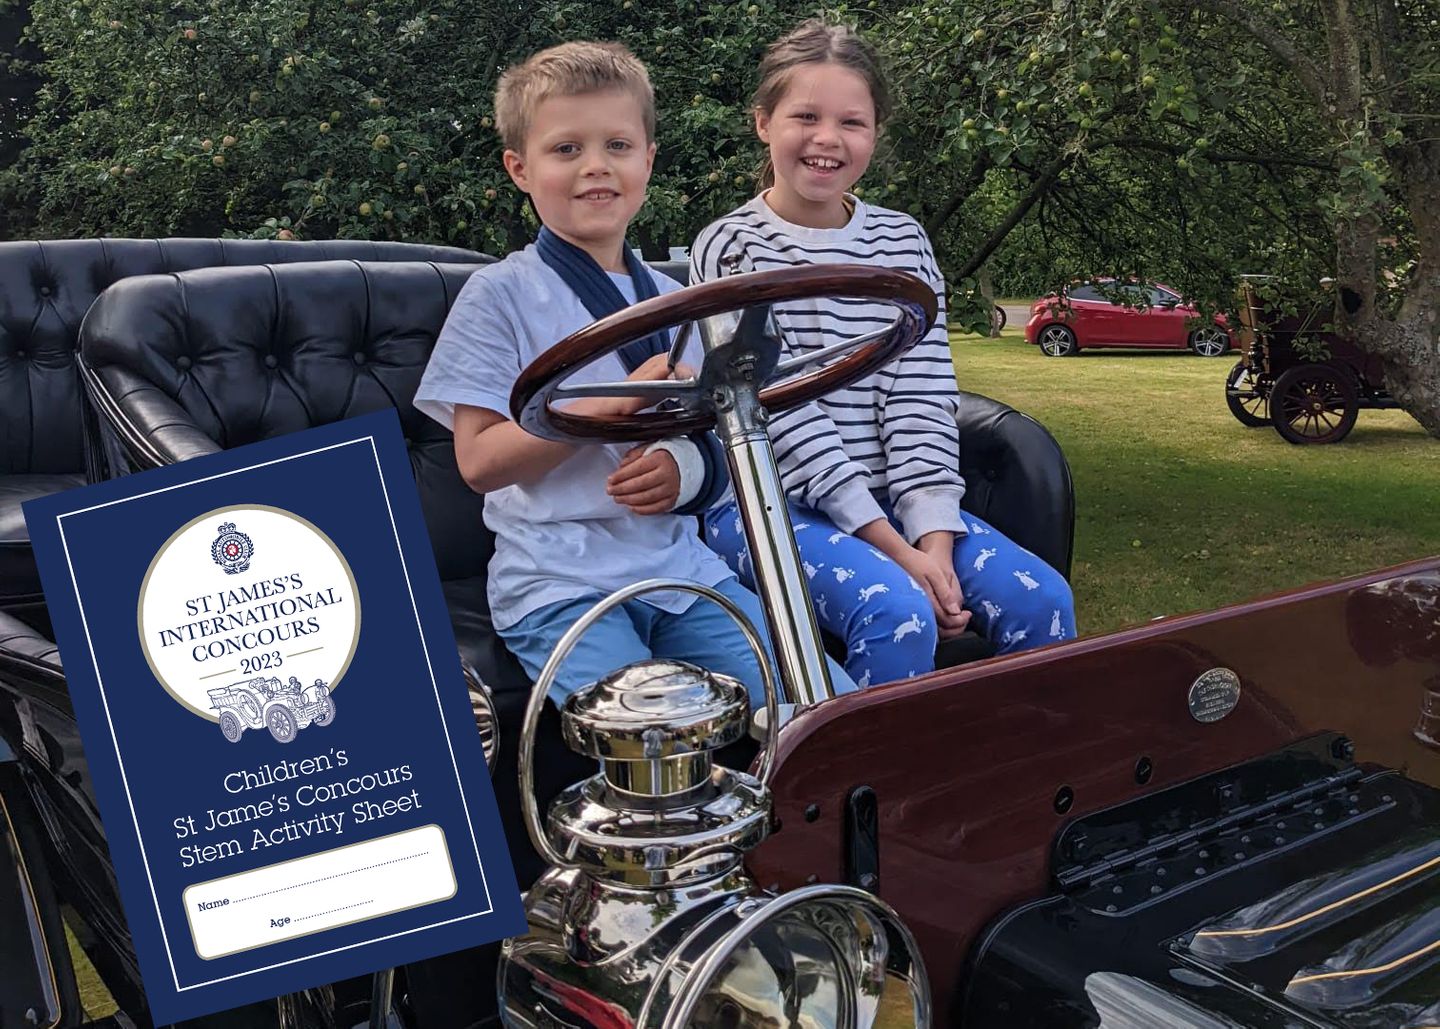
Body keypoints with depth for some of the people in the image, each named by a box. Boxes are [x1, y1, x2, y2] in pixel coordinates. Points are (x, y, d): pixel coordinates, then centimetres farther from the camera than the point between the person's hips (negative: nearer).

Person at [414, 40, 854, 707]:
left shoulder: (674, 302, 14)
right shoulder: (500, 295, -2)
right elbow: (479, 462, -10)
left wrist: (687, 470, -8)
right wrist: (622, 399, -20)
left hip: (679, 565, 5)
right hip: (558, 581, -4)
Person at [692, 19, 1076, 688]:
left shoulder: (902, 242, 8)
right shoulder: (730, 248, -5)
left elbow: (922, 397, 1)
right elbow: (782, 409, -13)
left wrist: (933, 536, -14)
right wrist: (894, 549, -19)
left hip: (892, 498, 5)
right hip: (766, 502, -4)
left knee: (1039, 598, -13)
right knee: (898, 614, -29)